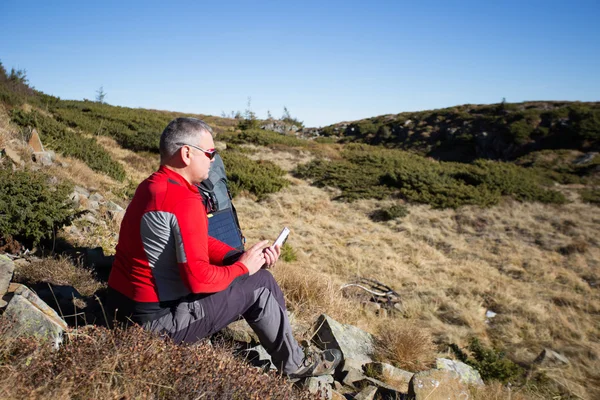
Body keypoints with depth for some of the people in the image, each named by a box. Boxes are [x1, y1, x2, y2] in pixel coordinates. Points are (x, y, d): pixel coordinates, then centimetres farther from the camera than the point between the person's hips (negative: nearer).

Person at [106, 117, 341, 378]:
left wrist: (242, 257, 0)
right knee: (259, 283, -2)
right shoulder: (184, 200, -24)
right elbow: (199, 279, -26)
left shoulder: (152, 186, 7)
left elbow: (198, 241, 11)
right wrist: (243, 267, -9)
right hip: (158, 320, -9)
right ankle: (294, 364, 18)